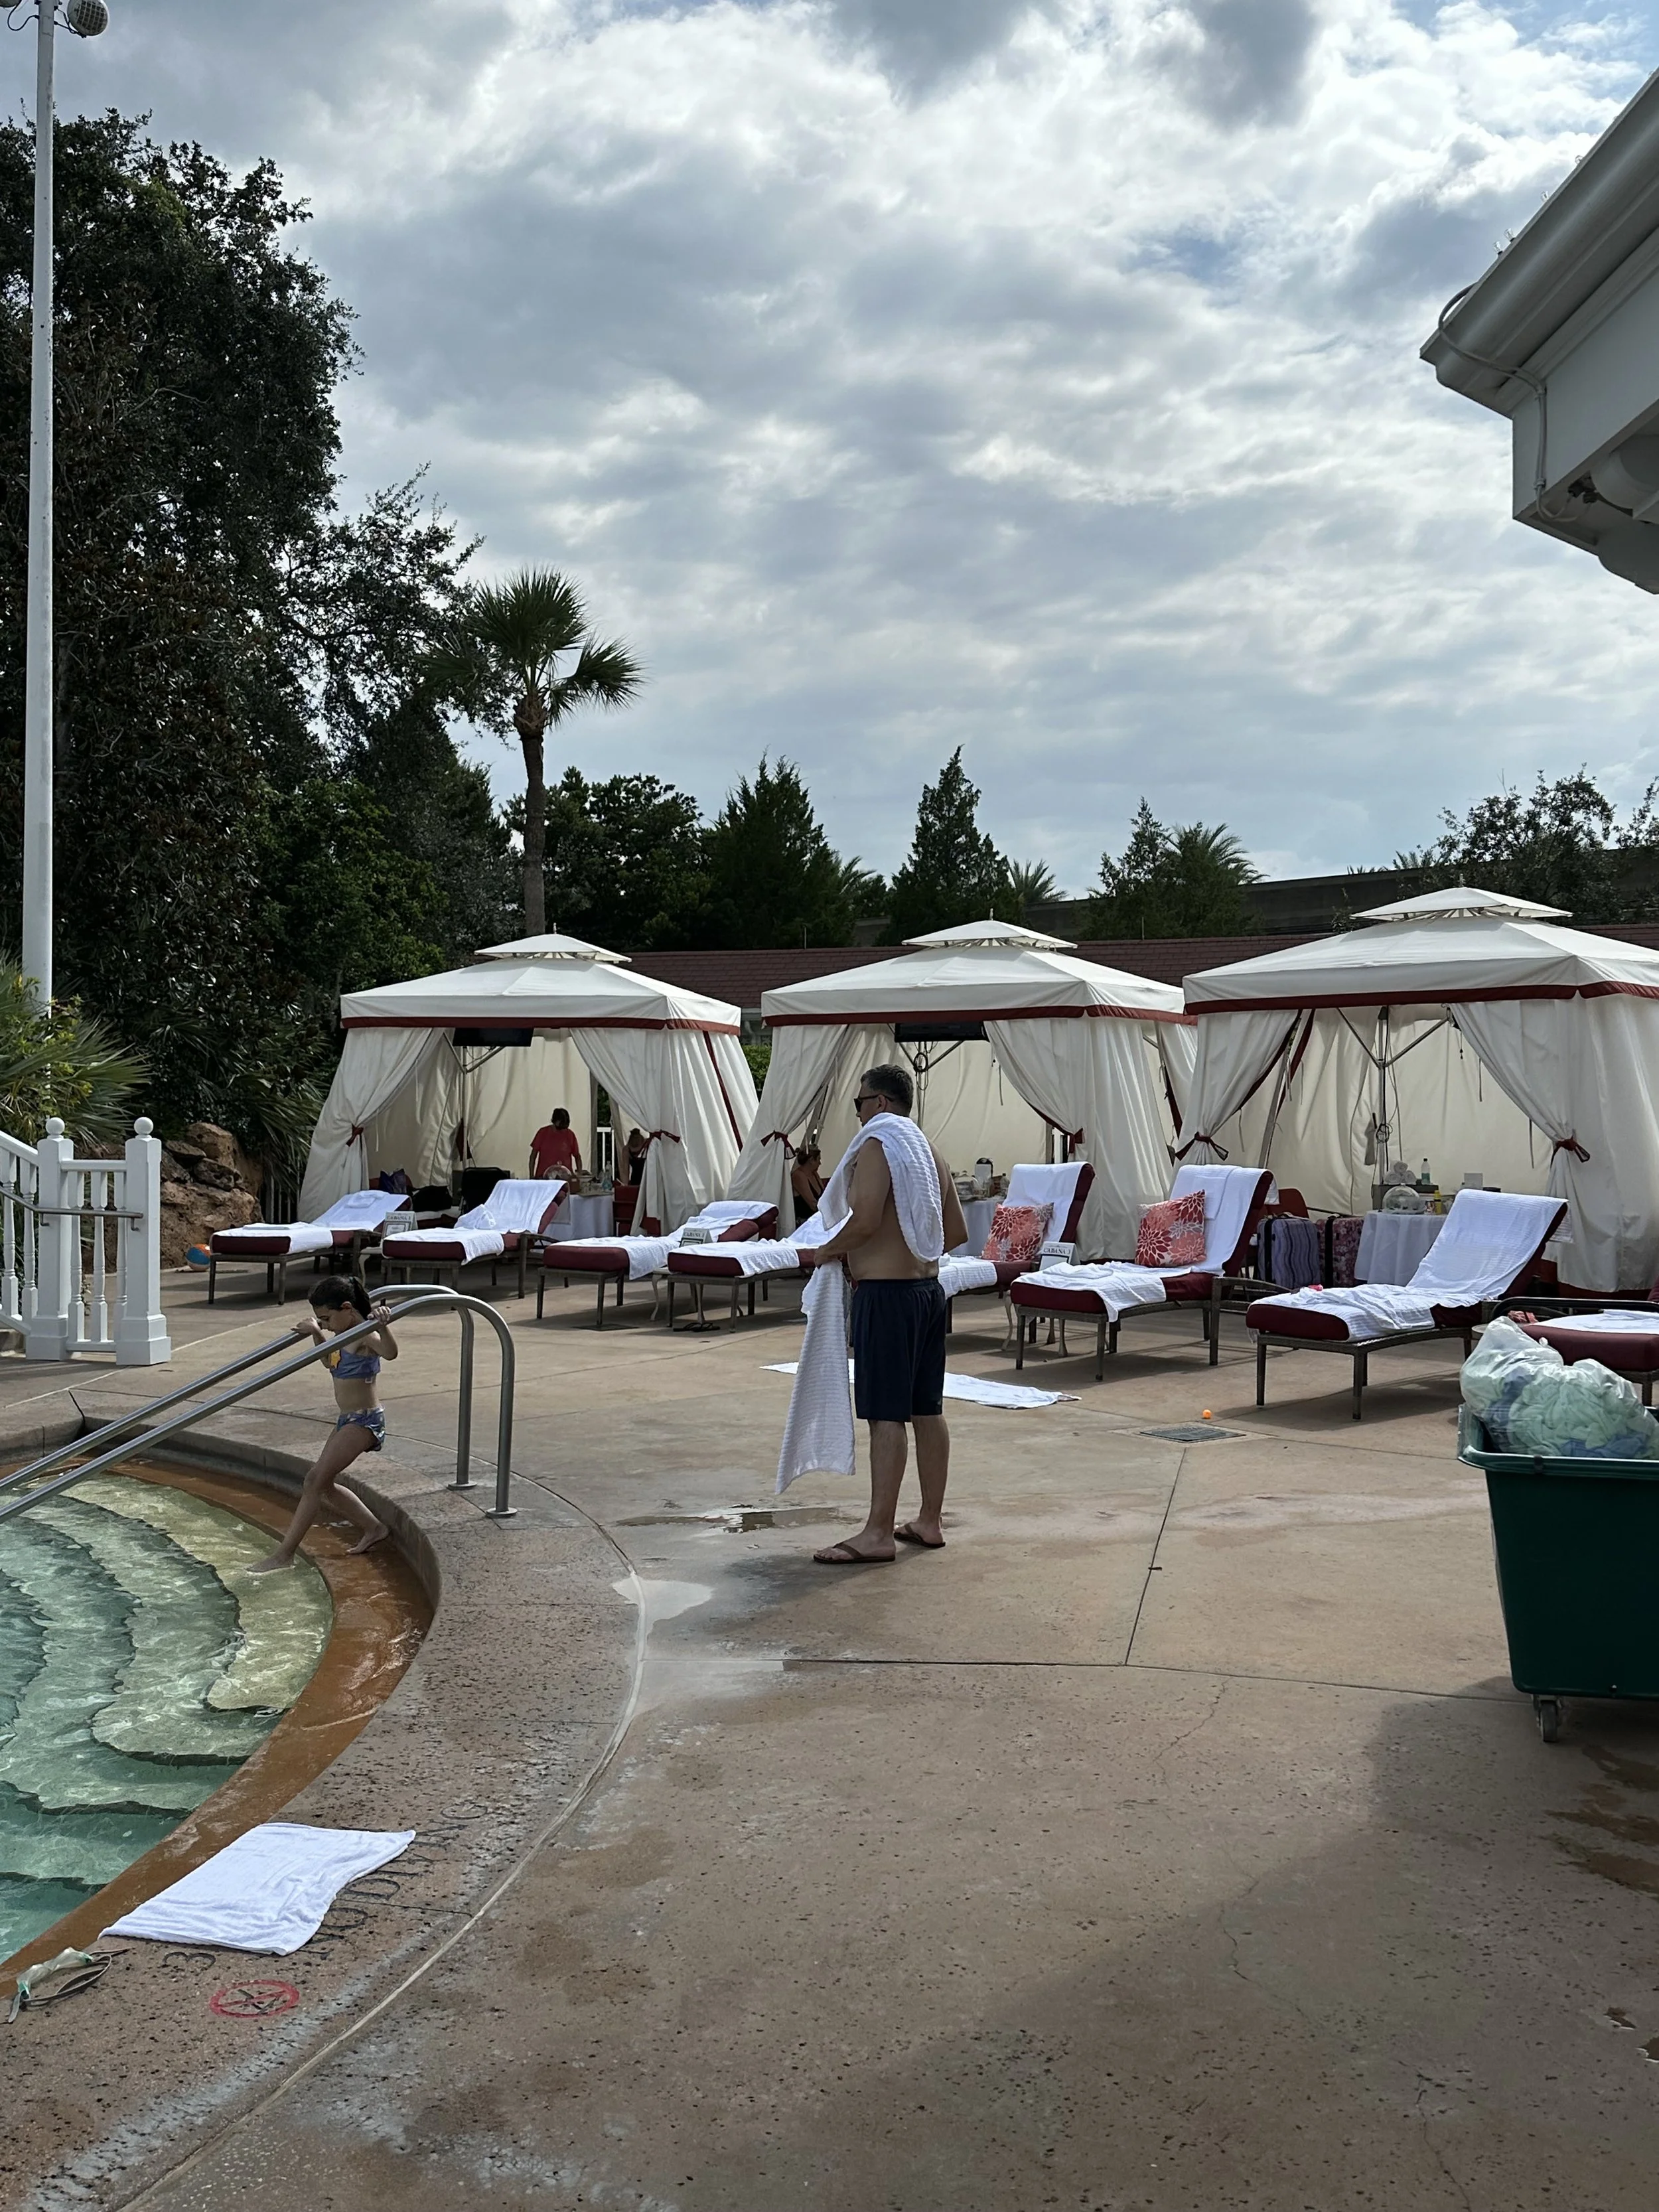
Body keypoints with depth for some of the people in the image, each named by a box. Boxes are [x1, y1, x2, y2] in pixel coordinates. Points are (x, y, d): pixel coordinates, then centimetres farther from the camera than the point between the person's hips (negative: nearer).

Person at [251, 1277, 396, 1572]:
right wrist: (316, 1334, 18)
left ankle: (284, 1554, -12)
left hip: (364, 1422, -11)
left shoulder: (365, 1336, -19)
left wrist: (383, 1325, -60)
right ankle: (373, 1528, 26)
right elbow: (331, 1361, 30)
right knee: (323, 1484, 14)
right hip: (348, 1421, 11)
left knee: (315, 1479, -14)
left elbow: (390, 1352, -42)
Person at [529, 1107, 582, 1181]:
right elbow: (533, 1156, 6)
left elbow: (577, 1156, 12)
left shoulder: (570, 1135, 2)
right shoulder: (543, 1133, 1)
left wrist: (580, 1174, 0)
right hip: (543, 1177, 0)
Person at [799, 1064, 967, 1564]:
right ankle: (929, 1522, 20)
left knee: (886, 1415, -7)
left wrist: (827, 1251, -7)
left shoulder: (877, 1148, -12)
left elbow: (865, 1220, -23)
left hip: (886, 1296, -9)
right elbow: (958, 1233, 18)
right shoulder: (932, 1154, 15)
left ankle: (879, 1533, -5)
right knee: (927, 1410, 12)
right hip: (928, 1289, 9)